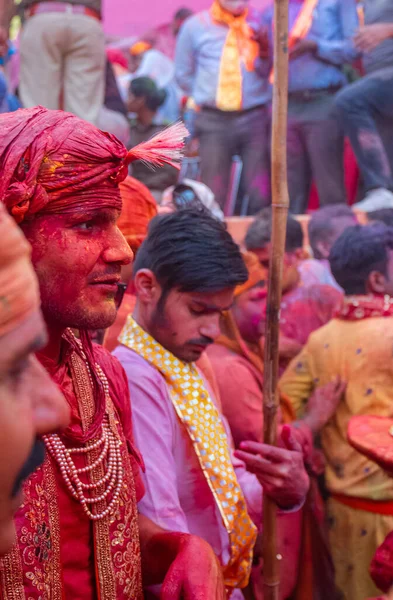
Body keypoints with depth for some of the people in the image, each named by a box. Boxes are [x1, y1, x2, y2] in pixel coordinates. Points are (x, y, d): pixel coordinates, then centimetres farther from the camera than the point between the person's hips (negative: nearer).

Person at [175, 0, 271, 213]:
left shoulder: (262, 23, 5)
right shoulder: (195, 26, 6)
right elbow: (183, 74, 15)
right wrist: (205, 97, 10)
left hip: (254, 118, 0)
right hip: (213, 121, 0)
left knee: (260, 196, -3)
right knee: (213, 198, 0)